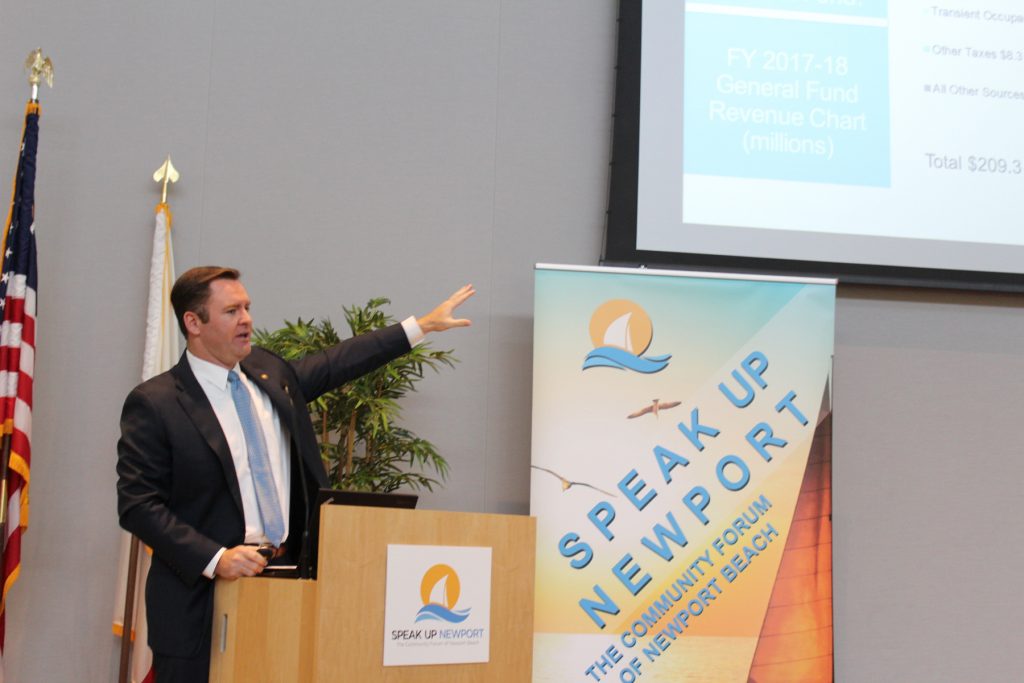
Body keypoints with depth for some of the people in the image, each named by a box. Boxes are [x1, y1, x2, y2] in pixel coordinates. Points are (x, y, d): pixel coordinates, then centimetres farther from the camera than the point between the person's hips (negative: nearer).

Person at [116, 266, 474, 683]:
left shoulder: (269, 373, 9)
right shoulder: (154, 403, -9)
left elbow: (340, 363, 21)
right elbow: (137, 505, -12)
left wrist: (422, 326, 21)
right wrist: (214, 559, -21)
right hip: (203, 594, -5)